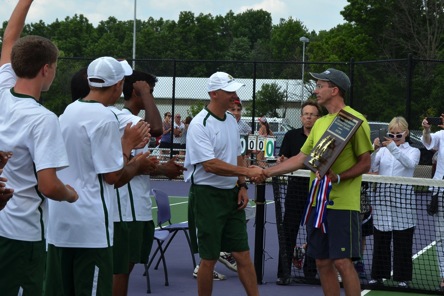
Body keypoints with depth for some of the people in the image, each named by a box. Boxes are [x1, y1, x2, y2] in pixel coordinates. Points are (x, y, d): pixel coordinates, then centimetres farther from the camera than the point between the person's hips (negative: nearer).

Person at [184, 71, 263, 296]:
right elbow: (210, 165, -24)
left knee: (243, 255, 7)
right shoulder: (200, 124, -15)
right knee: (209, 259, 2)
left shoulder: (231, 121, 10)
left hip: (232, 194, 7)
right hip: (207, 195, -7)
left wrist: (242, 186, 6)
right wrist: (248, 172, -23)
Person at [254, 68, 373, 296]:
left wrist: (338, 177, -22)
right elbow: (301, 158, 19)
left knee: (342, 262, -10)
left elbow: (365, 164, -9)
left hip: (342, 204, -7)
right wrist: (268, 172, 12)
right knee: (323, 263, 8)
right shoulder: (320, 123, 16)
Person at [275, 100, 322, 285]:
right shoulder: (291, 136, 4)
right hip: (296, 187, 0)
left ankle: (310, 272, 16)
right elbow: (281, 161, 4)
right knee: (289, 232, -1)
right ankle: (283, 273, 3)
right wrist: (282, 162, -18)